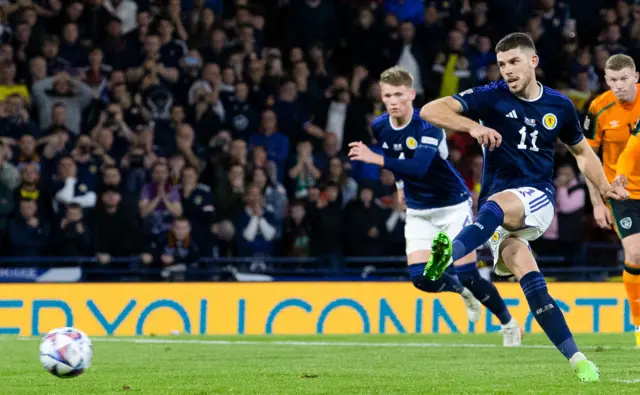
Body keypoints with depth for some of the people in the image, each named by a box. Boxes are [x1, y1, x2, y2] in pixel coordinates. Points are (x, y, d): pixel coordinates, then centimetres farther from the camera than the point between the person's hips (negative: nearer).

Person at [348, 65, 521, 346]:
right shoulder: (380, 127, -6)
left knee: (467, 275, -8)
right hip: (418, 212, 5)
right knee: (421, 278, -10)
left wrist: (376, 159, -48)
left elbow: (419, 167, -41)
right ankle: (462, 291, 24)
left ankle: (509, 324, 15)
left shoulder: (428, 126, -25)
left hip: (452, 205, -5)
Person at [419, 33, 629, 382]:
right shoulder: (491, 97, 2)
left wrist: (603, 186, 10)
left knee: (496, 204, -36)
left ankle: (450, 252, -64)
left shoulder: (559, 106, 9)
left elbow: (582, 150, 27)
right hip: (497, 204, 0)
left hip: (537, 199, 0)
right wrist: (473, 126, -25)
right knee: (525, 273, -22)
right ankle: (576, 359, -18)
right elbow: (430, 111, -9)